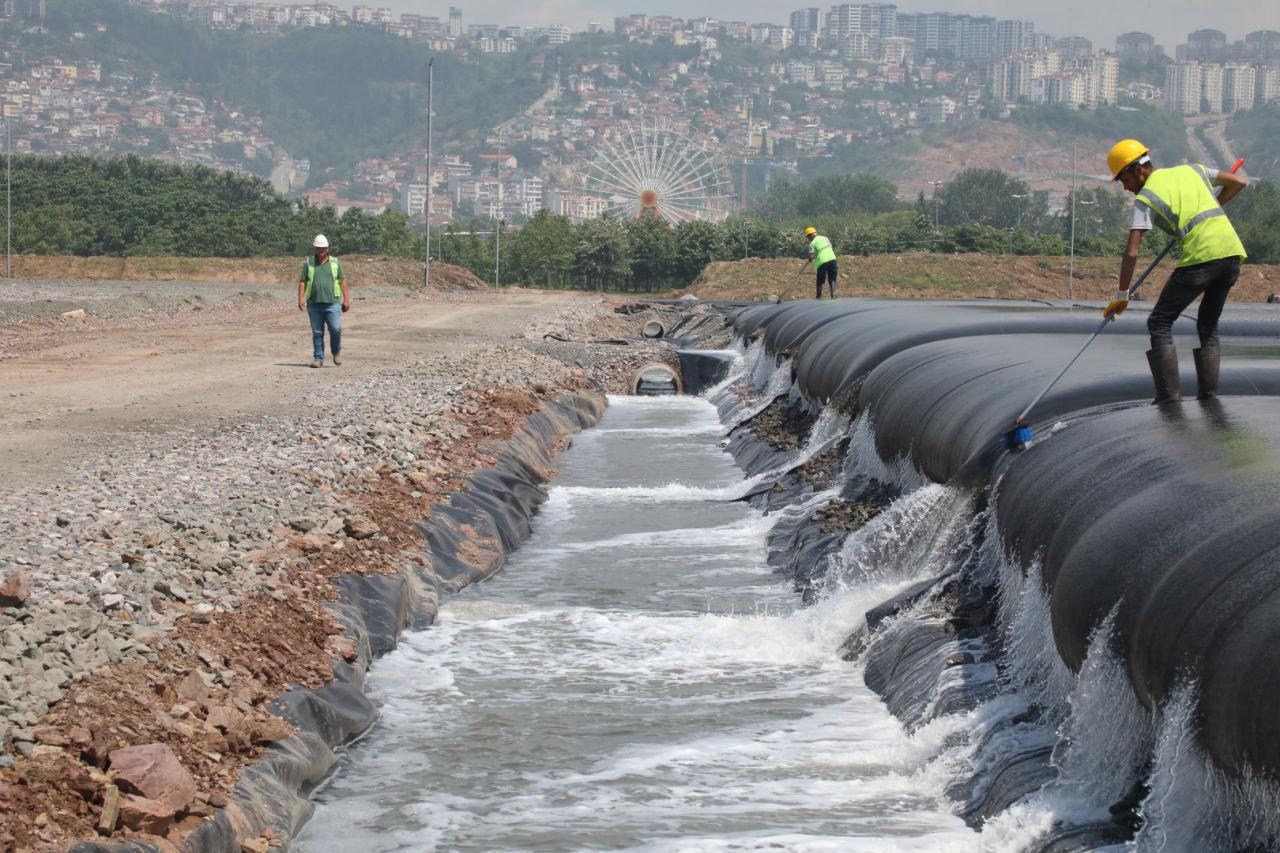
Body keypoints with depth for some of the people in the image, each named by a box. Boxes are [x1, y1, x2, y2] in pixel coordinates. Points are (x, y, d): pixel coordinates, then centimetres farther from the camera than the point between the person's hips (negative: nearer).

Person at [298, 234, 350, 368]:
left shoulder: (335, 263, 10)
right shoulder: (309, 263, 9)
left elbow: (343, 281, 10)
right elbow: (302, 282, 7)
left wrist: (346, 299, 4)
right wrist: (301, 298, -5)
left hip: (332, 303, -1)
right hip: (314, 304, 1)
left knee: (336, 329, -10)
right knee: (317, 332, 2)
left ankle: (336, 351, 15)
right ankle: (318, 359, 9)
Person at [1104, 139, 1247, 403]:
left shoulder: (1144, 199, 4)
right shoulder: (1192, 170, 20)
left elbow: (1131, 253, -3)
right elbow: (1239, 183, 22)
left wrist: (1122, 296, 3)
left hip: (1200, 257, -6)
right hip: (1233, 252, 6)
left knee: (1160, 323, 5)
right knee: (1208, 325, 21)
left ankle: (1169, 393, -4)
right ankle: (1208, 391, 13)